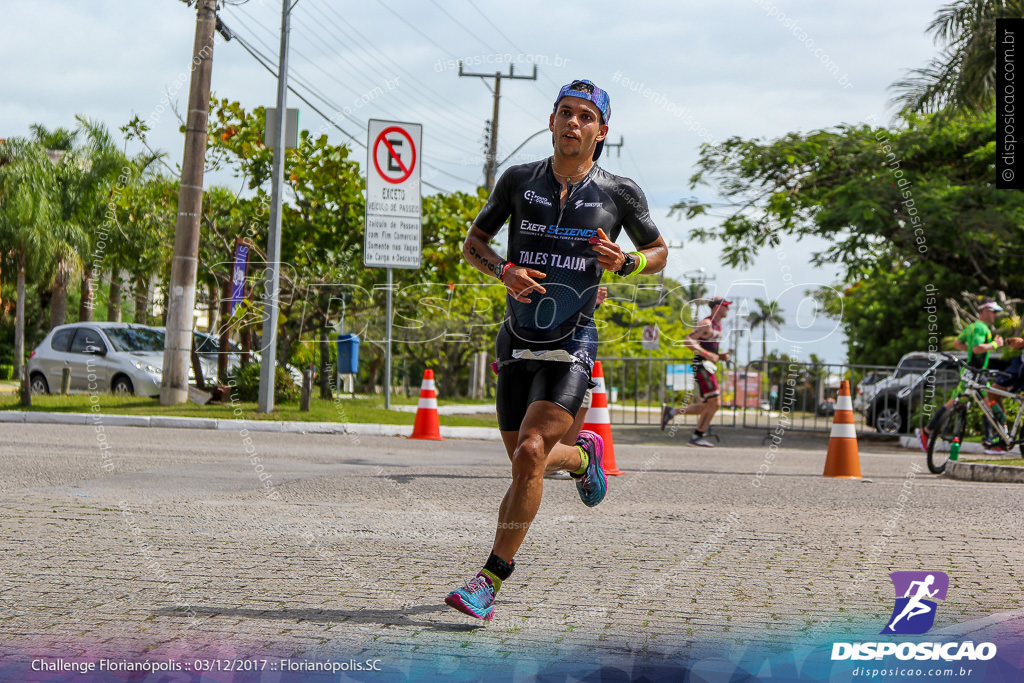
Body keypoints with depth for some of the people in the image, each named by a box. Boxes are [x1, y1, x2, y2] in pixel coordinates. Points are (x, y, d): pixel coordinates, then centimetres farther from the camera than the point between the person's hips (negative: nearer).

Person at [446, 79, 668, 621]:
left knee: (529, 453, -20)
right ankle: (582, 455, 48)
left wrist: (624, 263, -9)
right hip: (518, 345, 3)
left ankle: (490, 581, -14)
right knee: (527, 461, 11)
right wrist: (505, 270, -10)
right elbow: (473, 244, 12)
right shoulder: (519, 180, 3)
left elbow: (658, 252, 13)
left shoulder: (619, 192, 0)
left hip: (572, 347, -3)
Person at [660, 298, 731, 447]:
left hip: (708, 367, 10)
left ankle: (670, 412, 11)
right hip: (702, 366, -10)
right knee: (714, 403, -9)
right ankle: (697, 436, -2)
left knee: (705, 407, 8)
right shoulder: (706, 323, -10)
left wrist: (721, 356, 10)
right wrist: (708, 354, -24)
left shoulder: (718, 325, 20)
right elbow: (688, 341, -19)